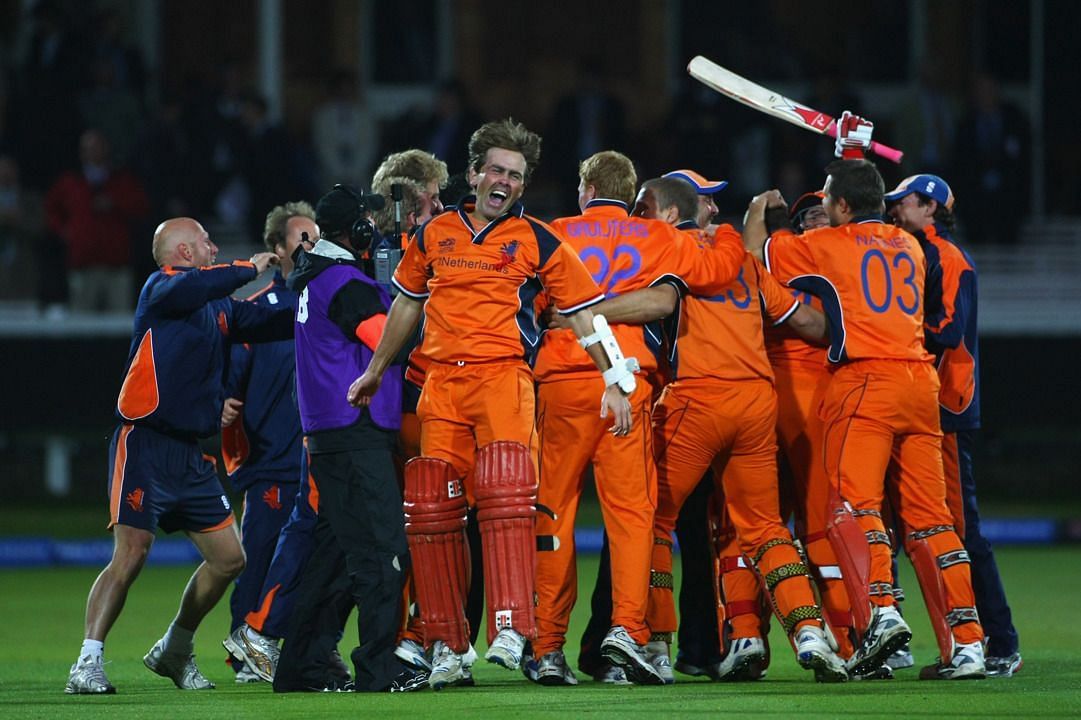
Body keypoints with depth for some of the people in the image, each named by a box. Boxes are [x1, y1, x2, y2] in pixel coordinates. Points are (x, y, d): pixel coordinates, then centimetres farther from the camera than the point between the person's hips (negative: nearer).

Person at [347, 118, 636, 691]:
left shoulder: (537, 242, 6)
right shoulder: (435, 235, 15)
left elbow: (583, 311, 8)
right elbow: (407, 304, 28)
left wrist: (615, 380, 0)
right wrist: (374, 372, 34)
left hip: (504, 375, -3)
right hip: (441, 382, 4)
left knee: (505, 495, -22)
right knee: (432, 508, -2)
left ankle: (510, 627, -24)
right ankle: (446, 642, 5)